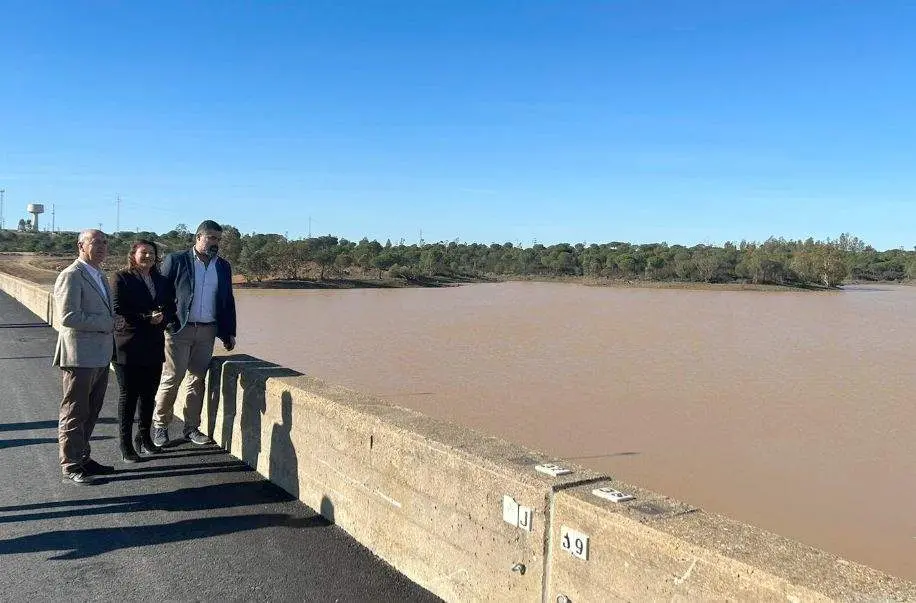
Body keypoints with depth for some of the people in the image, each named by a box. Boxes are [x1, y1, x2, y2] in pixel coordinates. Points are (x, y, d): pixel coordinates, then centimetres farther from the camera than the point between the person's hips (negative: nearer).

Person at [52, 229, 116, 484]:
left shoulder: (99, 275, 16)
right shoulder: (71, 276, -13)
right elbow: (67, 316, -22)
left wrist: (112, 322, 6)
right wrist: (107, 323, -18)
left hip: (100, 356, 9)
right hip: (80, 357, -9)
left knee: (91, 412, 15)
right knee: (74, 413, 1)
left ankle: (82, 458, 26)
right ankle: (71, 466, 10)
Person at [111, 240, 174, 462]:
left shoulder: (161, 281, 14)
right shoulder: (121, 278, -2)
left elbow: (170, 308, 14)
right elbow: (117, 309, -10)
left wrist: (162, 316, -9)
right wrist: (146, 318, -17)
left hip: (154, 346, 5)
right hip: (128, 347, -5)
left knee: (149, 394, 10)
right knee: (128, 395, 2)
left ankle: (144, 438, 24)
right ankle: (125, 444, 10)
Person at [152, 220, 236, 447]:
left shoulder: (223, 267, 12)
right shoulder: (176, 260, 0)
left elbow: (228, 301, 16)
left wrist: (229, 332, 12)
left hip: (207, 331, 4)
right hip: (179, 329, -4)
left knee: (198, 380, 8)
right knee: (171, 379, -2)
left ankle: (192, 428, 16)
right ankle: (160, 426, 12)